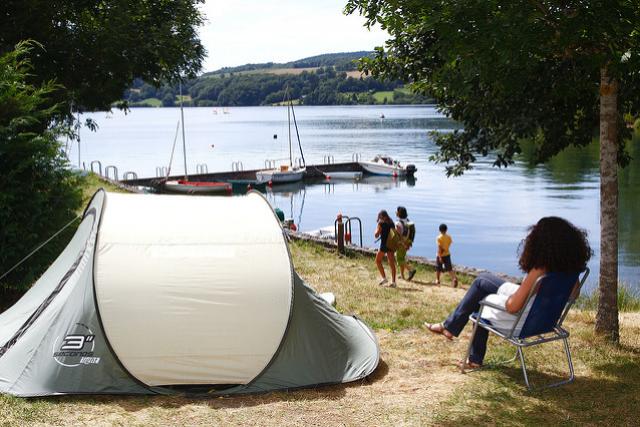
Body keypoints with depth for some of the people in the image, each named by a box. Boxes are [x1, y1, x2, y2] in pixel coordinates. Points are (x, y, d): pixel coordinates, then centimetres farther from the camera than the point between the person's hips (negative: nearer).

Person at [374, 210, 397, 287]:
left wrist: (377, 228, 8)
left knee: (378, 260, 11)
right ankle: (393, 281, 3)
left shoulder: (381, 223, -9)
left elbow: (376, 235, -8)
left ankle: (384, 278, 4)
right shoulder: (391, 223, 10)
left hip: (384, 244, -6)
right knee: (392, 263, 6)